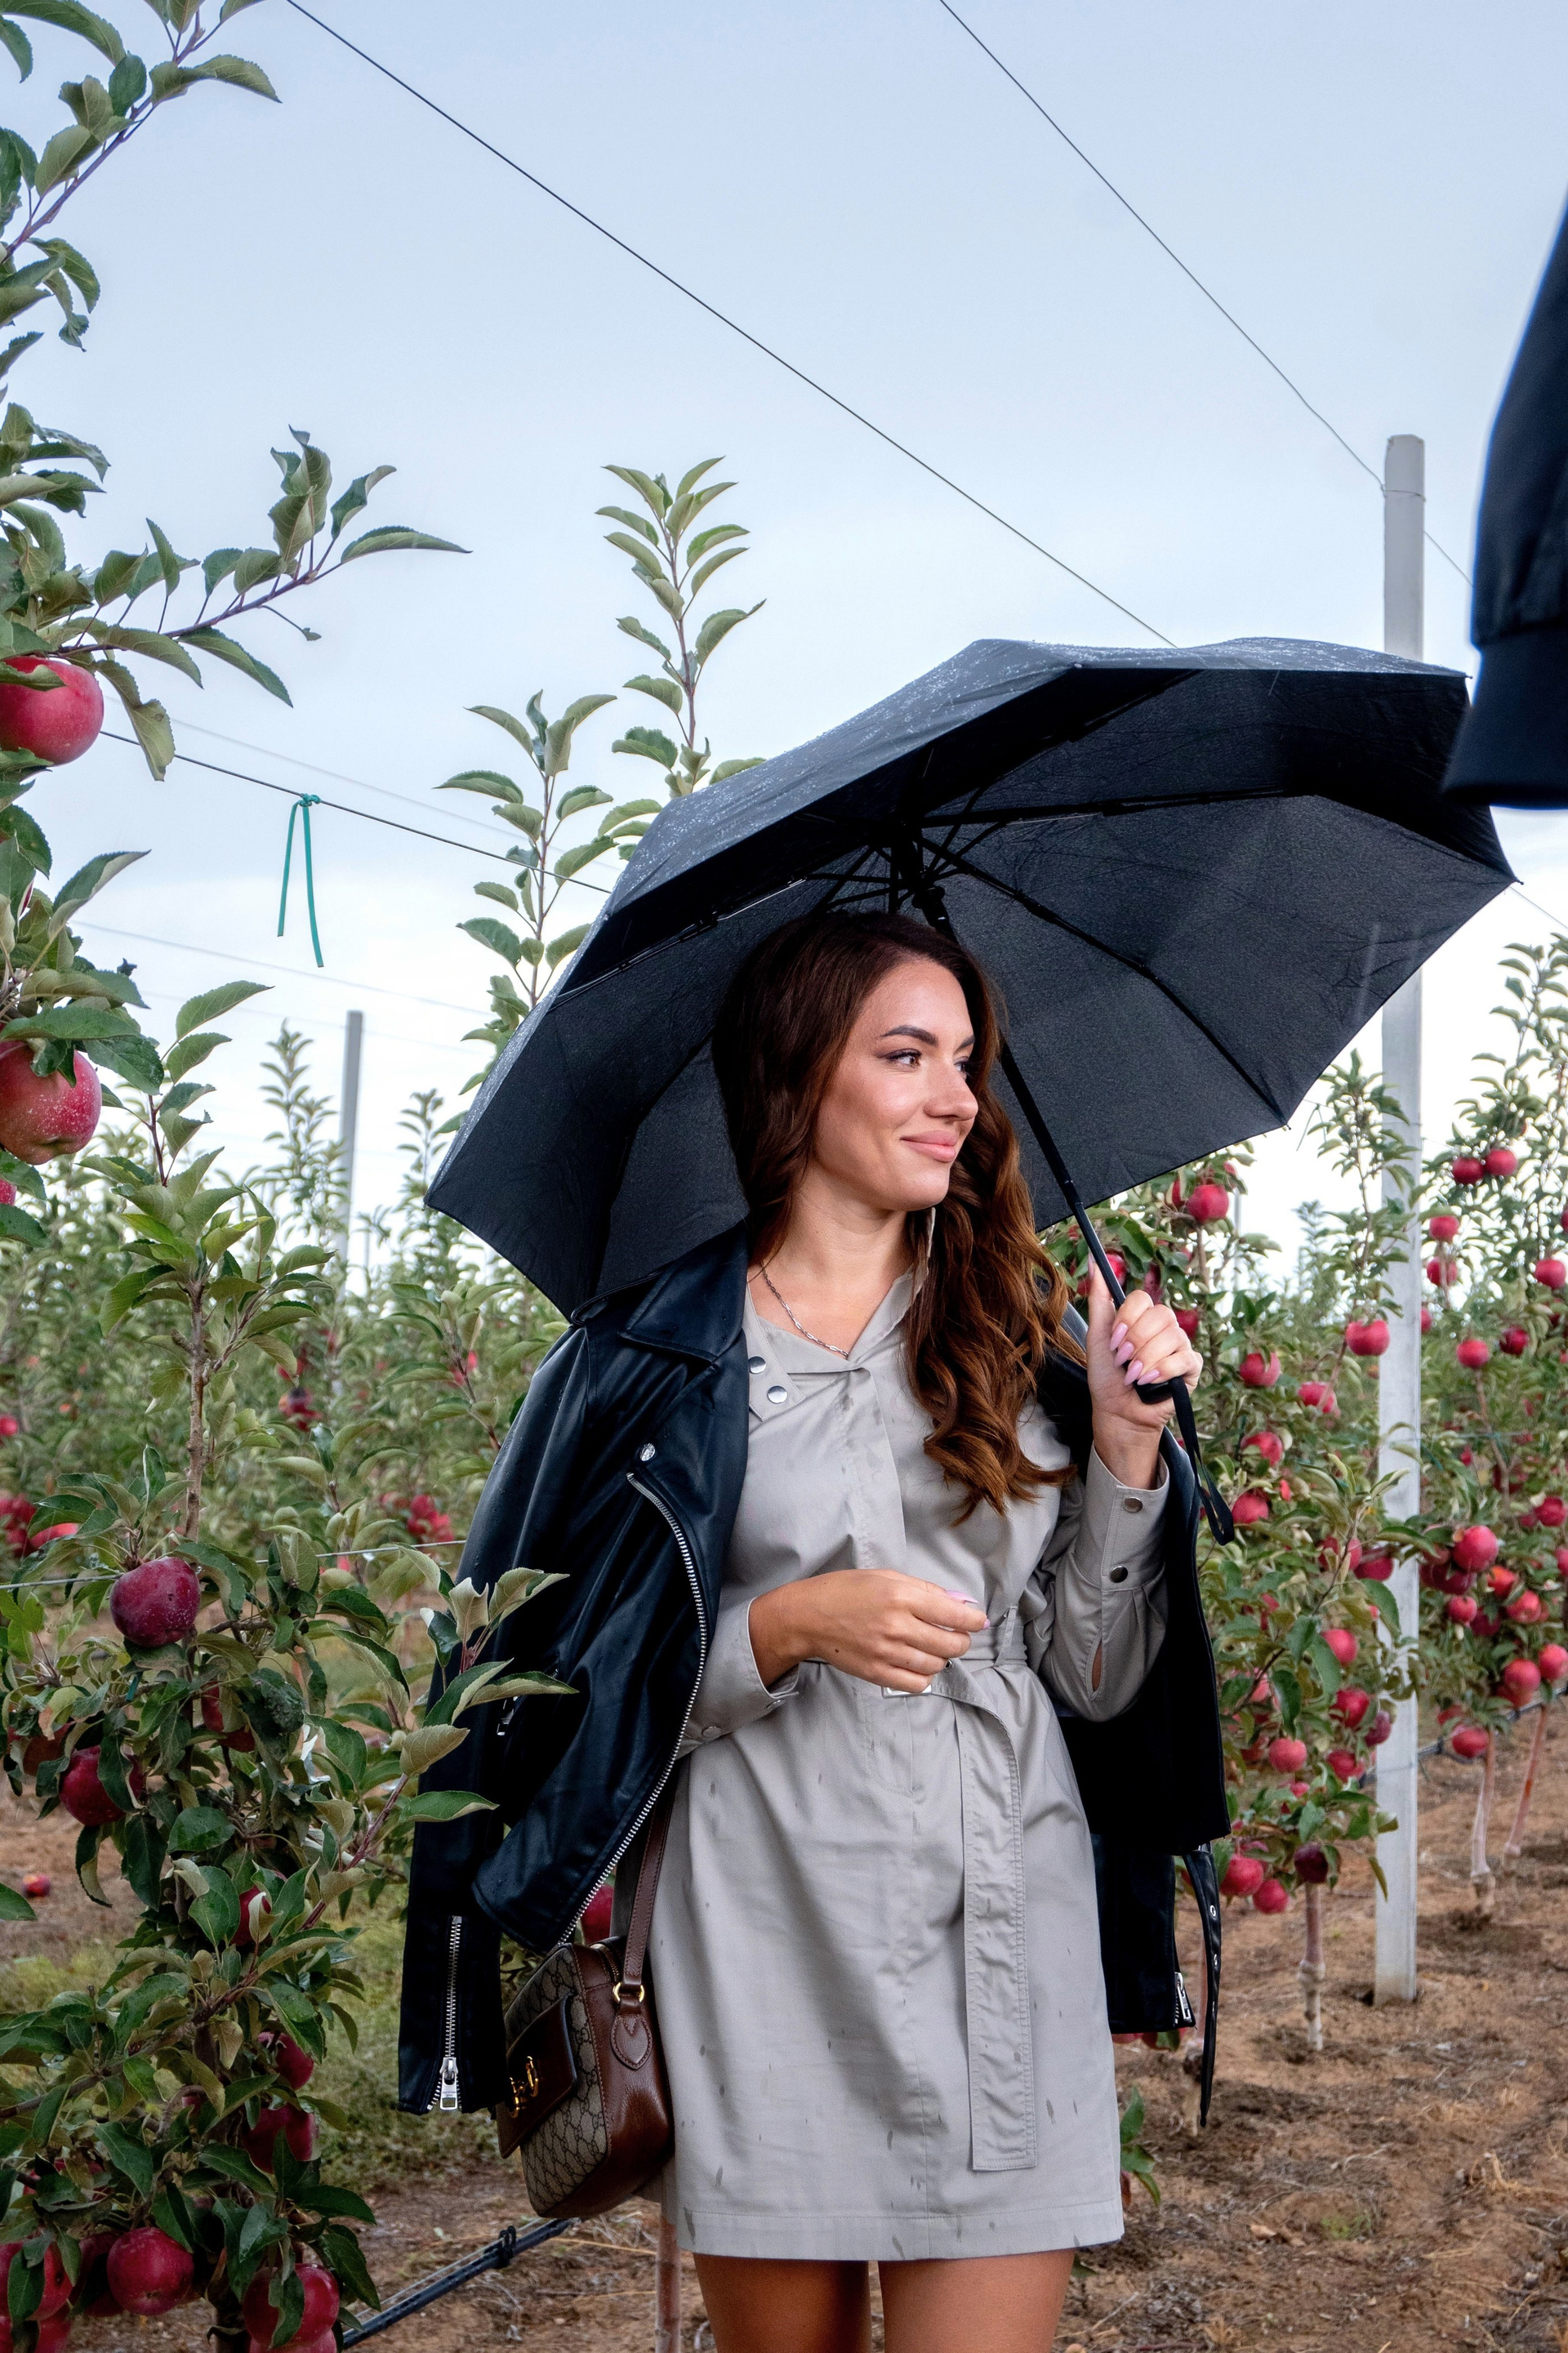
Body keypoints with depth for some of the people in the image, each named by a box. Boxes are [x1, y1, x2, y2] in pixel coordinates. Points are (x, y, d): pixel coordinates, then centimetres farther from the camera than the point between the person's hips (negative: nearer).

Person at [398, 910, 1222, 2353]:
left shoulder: (1019, 1331, 8)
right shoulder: (669, 1351, 1)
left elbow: (1100, 1682, 8)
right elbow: (590, 1681, 0)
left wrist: (1126, 1441, -4)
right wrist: (788, 1627, -15)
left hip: (1004, 1924, 2)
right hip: (765, 1933, -1)